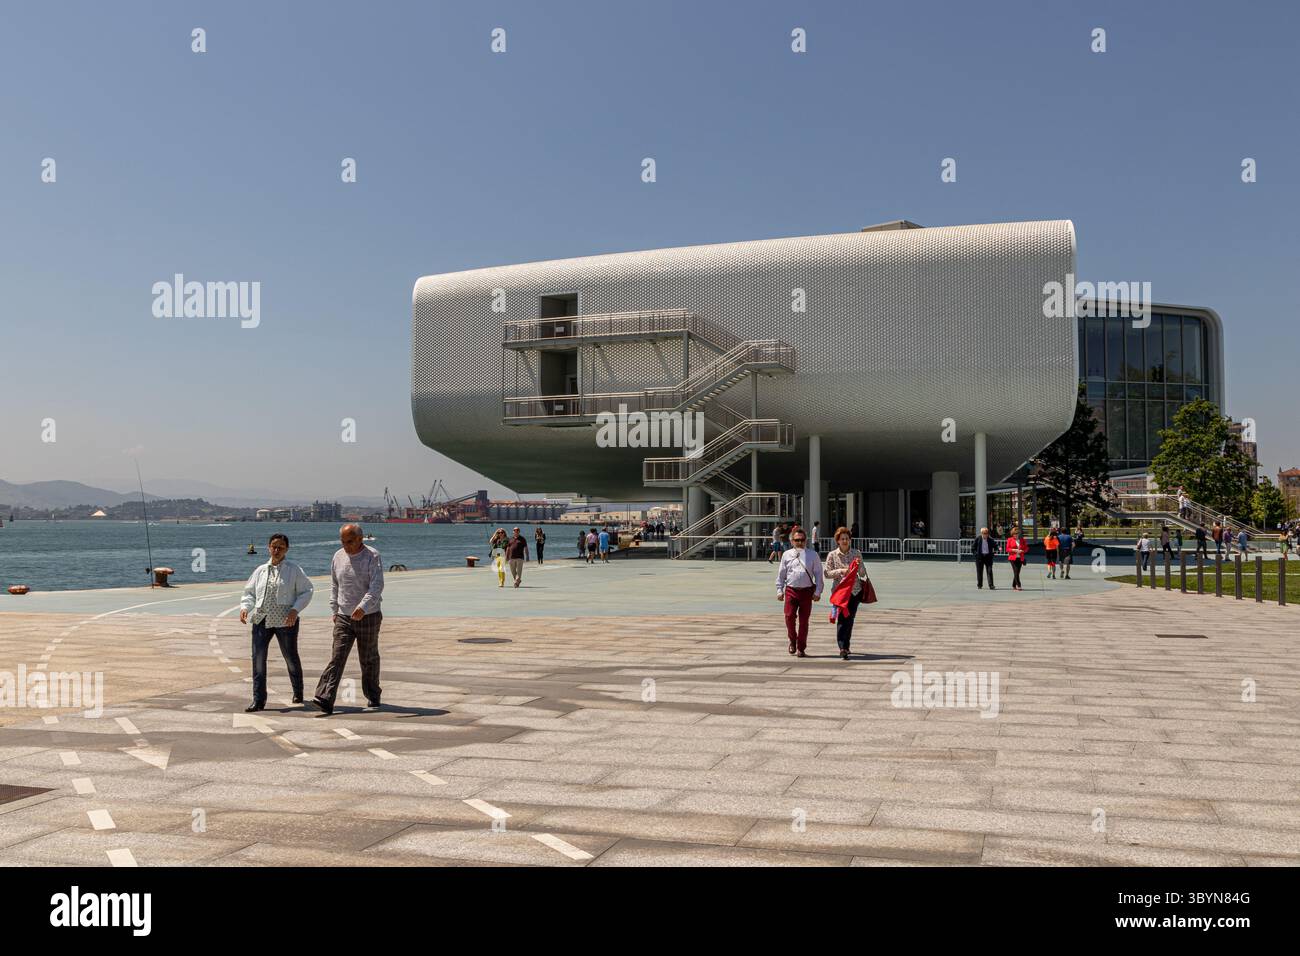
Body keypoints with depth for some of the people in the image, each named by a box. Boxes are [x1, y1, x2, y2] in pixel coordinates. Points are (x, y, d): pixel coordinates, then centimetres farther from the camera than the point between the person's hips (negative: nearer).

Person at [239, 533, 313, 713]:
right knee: (258, 659, -6)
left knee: (291, 657, 11)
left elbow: (307, 591, -1)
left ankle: (298, 692, 32)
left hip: (285, 621, -3)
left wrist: (295, 610, -14)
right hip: (261, 620, 3)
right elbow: (249, 592, 15)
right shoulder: (260, 570, 12)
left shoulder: (294, 570, 0)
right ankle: (258, 700, -1)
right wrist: (244, 607, -4)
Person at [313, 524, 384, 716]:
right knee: (336, 658, -8)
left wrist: (363, 607, -34)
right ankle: (325, 700, -16)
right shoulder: (338, 556, 6)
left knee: (369, 660, 8)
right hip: (344, 617, 4)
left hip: (368, 616, -4)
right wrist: (334, 609, 12)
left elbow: (377, 586, -21)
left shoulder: (373, 557, -11)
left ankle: (373, 698, 24)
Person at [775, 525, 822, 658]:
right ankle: (792, 640, 14)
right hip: (791, 590, 0)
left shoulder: (812, 555, 5)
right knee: (789, 616, -11)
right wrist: (779, 590, 5)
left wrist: (817, 592, -2)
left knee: (804, 620, 3)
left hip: (807, 591, 0)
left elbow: (818, 574, 4)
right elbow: (781, 574, 11)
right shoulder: (787, 555, 8)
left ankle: (801, 648, 13)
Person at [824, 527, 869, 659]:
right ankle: (842, 649, -17)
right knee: (841, 619, -12)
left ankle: (845, 646, 23)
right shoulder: (832, 555, 1)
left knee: (850, 619, 7)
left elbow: (863, 574, 6)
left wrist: (860, 565, -14)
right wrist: (841, 571, -16)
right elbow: (827, 573, -3)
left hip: (855, 590, 2)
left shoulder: (857, 553, 5)